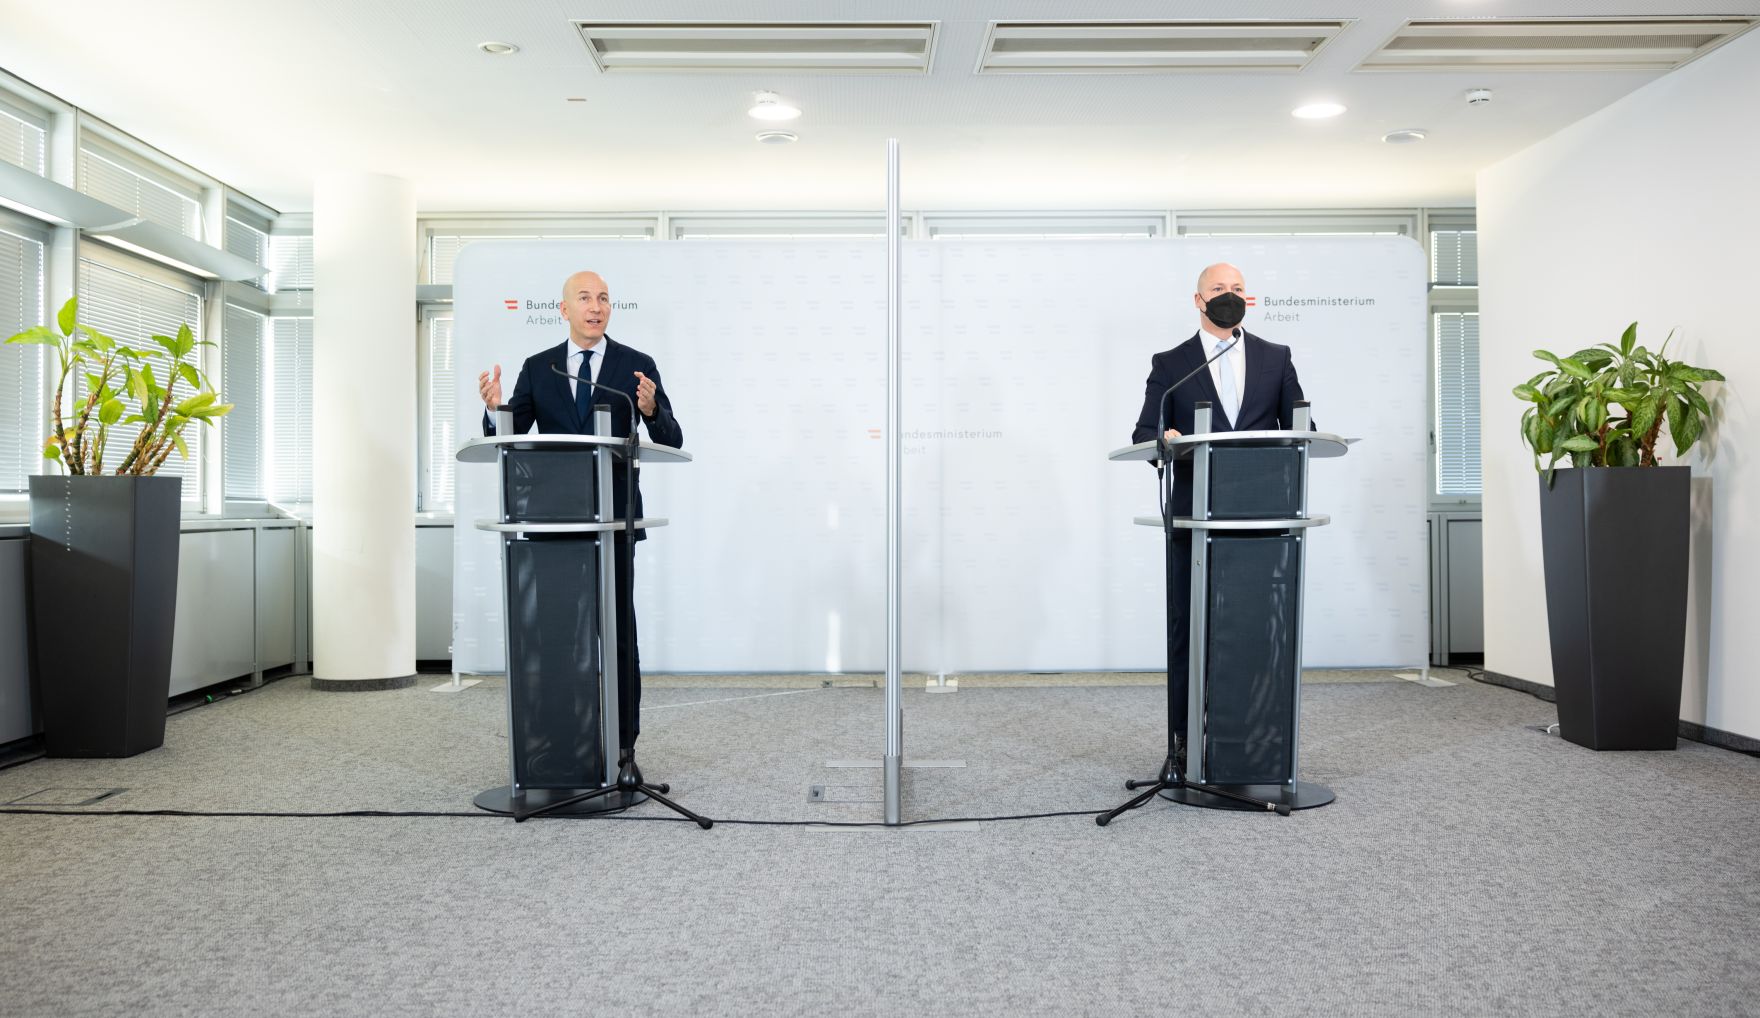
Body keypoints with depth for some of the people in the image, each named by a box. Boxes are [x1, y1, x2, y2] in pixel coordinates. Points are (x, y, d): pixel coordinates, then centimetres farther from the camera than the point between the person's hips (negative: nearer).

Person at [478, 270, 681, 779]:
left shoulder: (637, 365, 1)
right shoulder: (537, 368, 7)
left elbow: (672, 441, -3)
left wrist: (651, 409, -24)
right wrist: (495, 409, -17)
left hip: (613, 518, -2)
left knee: (619, 631, 0)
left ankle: (622, 746, 7)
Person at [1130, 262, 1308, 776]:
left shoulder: (1276, 359, 14)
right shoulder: (1170, 364, 9)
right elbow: (1142, 433, 3)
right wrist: (1166, 438, -19)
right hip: (1195, 516, -1)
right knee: (1187, 627, 1)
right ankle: (1184, 739, 8)